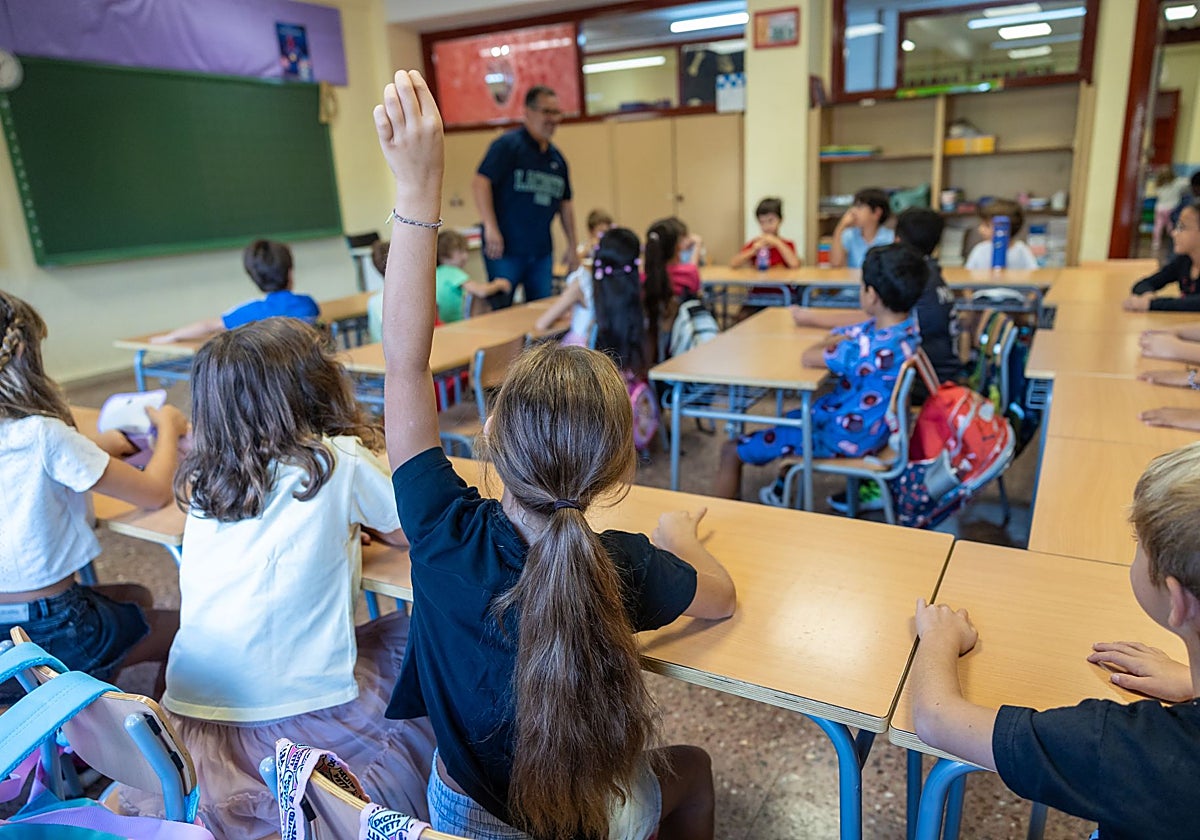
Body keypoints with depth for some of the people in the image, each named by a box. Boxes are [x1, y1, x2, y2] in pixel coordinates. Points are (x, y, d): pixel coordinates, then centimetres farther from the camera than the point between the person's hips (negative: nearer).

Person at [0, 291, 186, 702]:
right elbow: (155, 492, -16)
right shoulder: (42, 434, -24)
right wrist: (168, 428, 0)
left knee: (137, 597, 29)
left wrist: (95, 446, 11)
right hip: (50, 635, -7)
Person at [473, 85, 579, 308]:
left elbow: (565, 203, 22)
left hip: (542, 252, 6)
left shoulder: (557, 157, 16)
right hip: (505, 248, -6)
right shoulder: (508, 145, -6)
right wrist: (490, 228, -24)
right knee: (499, 313, -1)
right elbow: (480, 182, -16)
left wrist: (572, 246, 19)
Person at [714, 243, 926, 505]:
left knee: (733, 450, -6)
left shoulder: (876, 350, -35)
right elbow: (842, 334, 7)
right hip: (859, 419, 10)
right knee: (791, 418, 36)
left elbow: (808, 358, -21)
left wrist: (827, 345, -4)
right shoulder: (901, 323, -7)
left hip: (846, 436, -10)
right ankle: (781, 491, 48)